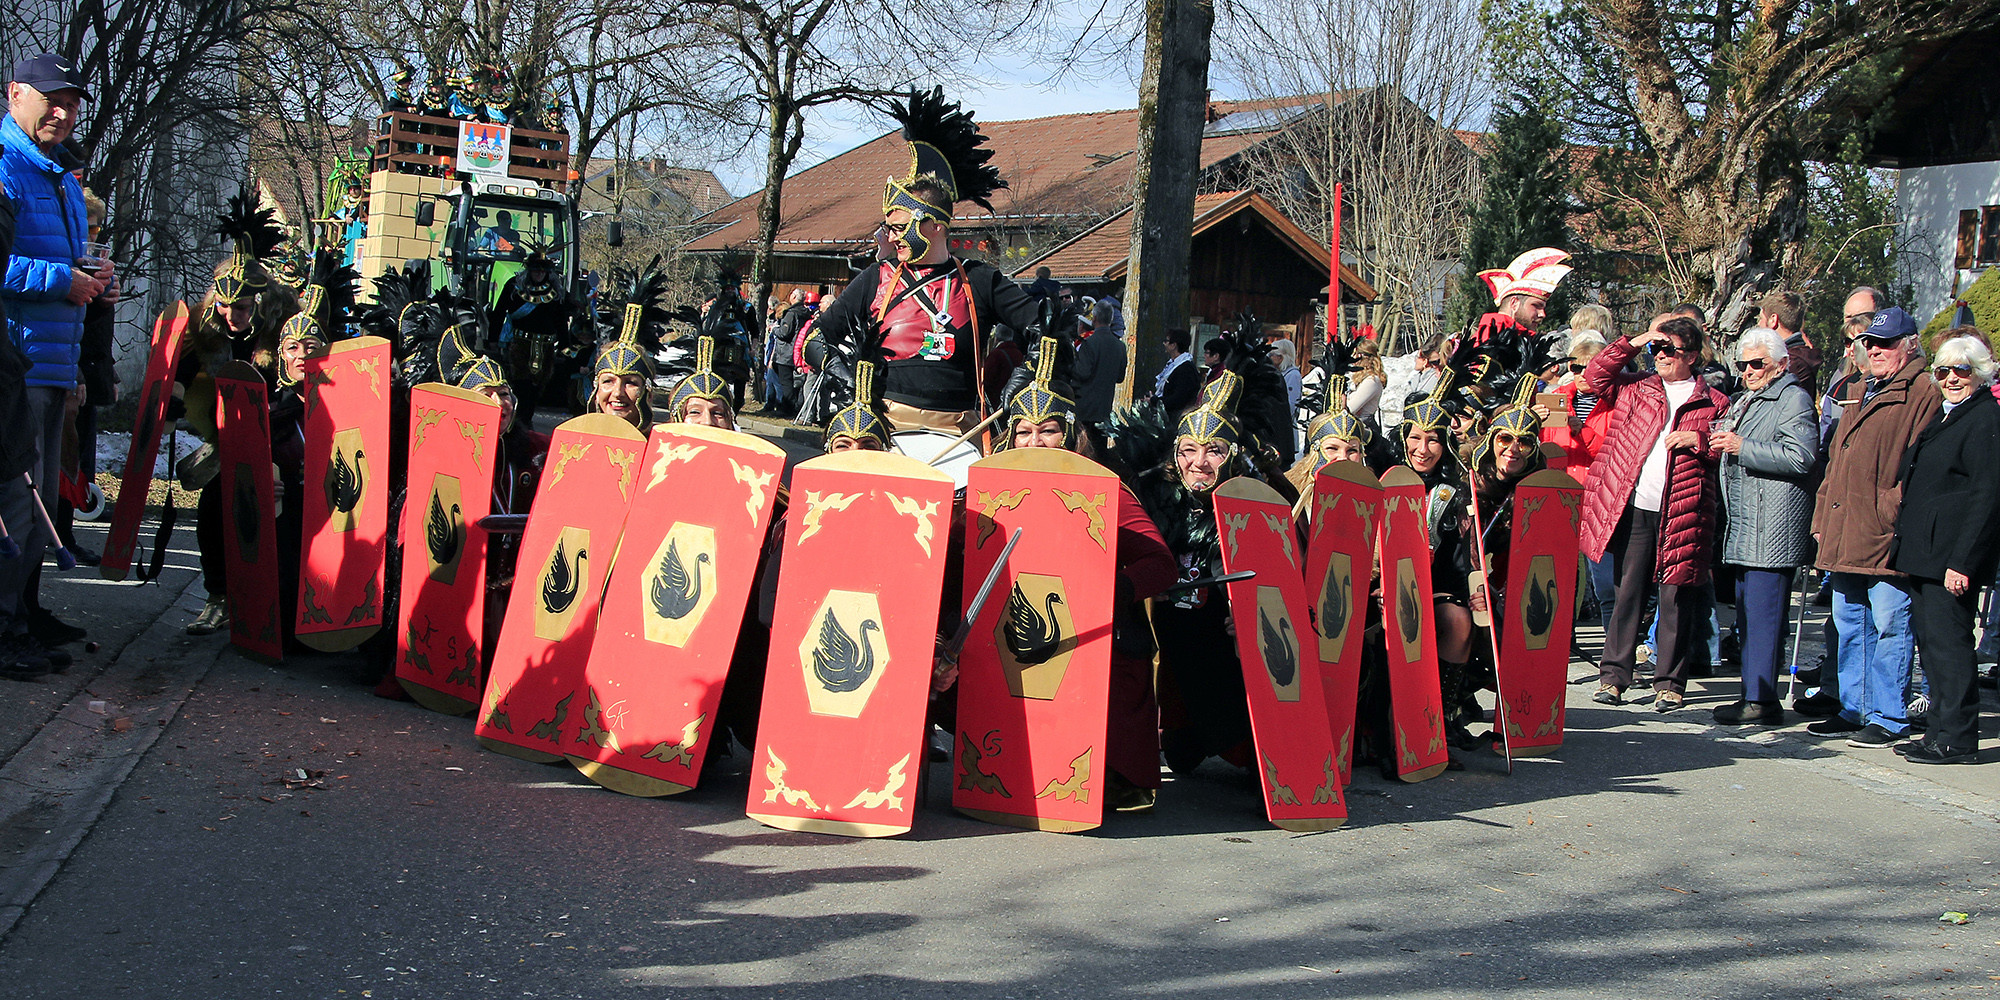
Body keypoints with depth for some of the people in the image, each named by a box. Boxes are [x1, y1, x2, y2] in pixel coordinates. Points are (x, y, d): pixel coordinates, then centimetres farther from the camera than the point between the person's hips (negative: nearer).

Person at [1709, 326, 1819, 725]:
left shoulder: (1793, 398, -6)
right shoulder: (1748, 400, 23)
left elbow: (1800, 457, -20)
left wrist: (1742, 447, -18)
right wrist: (1722, 442, 18)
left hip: (1772, 529, -10)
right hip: (1746, 527, 10)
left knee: (1762, 614, -11)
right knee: (1748, 614, 12)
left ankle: (1761, 702, -9)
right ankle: (1754, 696, 18)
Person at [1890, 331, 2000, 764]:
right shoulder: (1944, 415, 18)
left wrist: (1962, 561, -20)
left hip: (1952, 553, -10)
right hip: (1924, 551, 10)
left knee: (1947, 641, -7)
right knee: (1932, 642, 12)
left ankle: (1957, 740, -1)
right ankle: (1940, 732, 19)